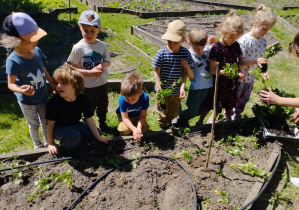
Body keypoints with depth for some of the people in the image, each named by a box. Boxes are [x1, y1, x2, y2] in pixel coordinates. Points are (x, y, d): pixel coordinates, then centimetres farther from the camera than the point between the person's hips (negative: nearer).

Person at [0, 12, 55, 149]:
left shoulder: (36, 51, -11)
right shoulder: (13, 61, -27)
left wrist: (54, 85, 11)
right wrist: (22, 90, -42)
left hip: (43, 96, 5)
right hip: (27, 101, -5)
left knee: (45, 121, 21)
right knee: (34, 124, 16)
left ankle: (48, 143, 45)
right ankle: (38, 145, 41)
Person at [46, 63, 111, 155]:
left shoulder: (82, 99, -16)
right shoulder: (53, 102, -24)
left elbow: (89, 120, -10)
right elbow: (51, 123, -14)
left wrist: (98, 137, -6)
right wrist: (51, 143, -7)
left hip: (75, 125, 5)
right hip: (59, 128, -4)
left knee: (94, 134, -8)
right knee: (73, 137, -34)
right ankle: (64, 144, -2)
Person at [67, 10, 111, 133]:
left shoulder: (102, 46, -7)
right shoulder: (78, 48, -17)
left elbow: (108, 62, 5)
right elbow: (73, 68, -13)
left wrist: (103, 64, -19)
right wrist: (90, 72, -24)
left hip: (102, 82, 4)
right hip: (88, 85, -3)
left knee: (103, 105, 21)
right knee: (89, 108, 14)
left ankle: (102, 122, 47)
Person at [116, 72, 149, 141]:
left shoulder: (145, 98, -32)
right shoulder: (122, 100, -35)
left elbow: (143, 116, -25)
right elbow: (125, 118, -30)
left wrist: (139, 127, -45)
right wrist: (134, 129, -46)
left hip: (137, 116, 1)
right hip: (124, 115, -1)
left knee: (144, 129, -19)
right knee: (125, 130, -25)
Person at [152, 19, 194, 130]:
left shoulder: (185, 53, -11)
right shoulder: (161, 53, -17)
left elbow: (184, 73, -7)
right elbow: (157, 72, -12)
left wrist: (182, 87, -18)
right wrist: (159, 88, -21)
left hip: (176, 91, 2)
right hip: (163, 90, -2)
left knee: (175, 112, 22)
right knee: (163, 112, 17)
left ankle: (170, 123, 52)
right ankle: (163, 127, 43)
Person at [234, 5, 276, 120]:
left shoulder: (263, 41, 0)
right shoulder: (244, 40, -21)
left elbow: (261, 58, 8)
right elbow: (240, 61, -22)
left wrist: (263, 71, -9)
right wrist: (255, 61, -34)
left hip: (251, 78, 7)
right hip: (239, 77, -6)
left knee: (243, 101, 21)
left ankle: (235, 117, 42)